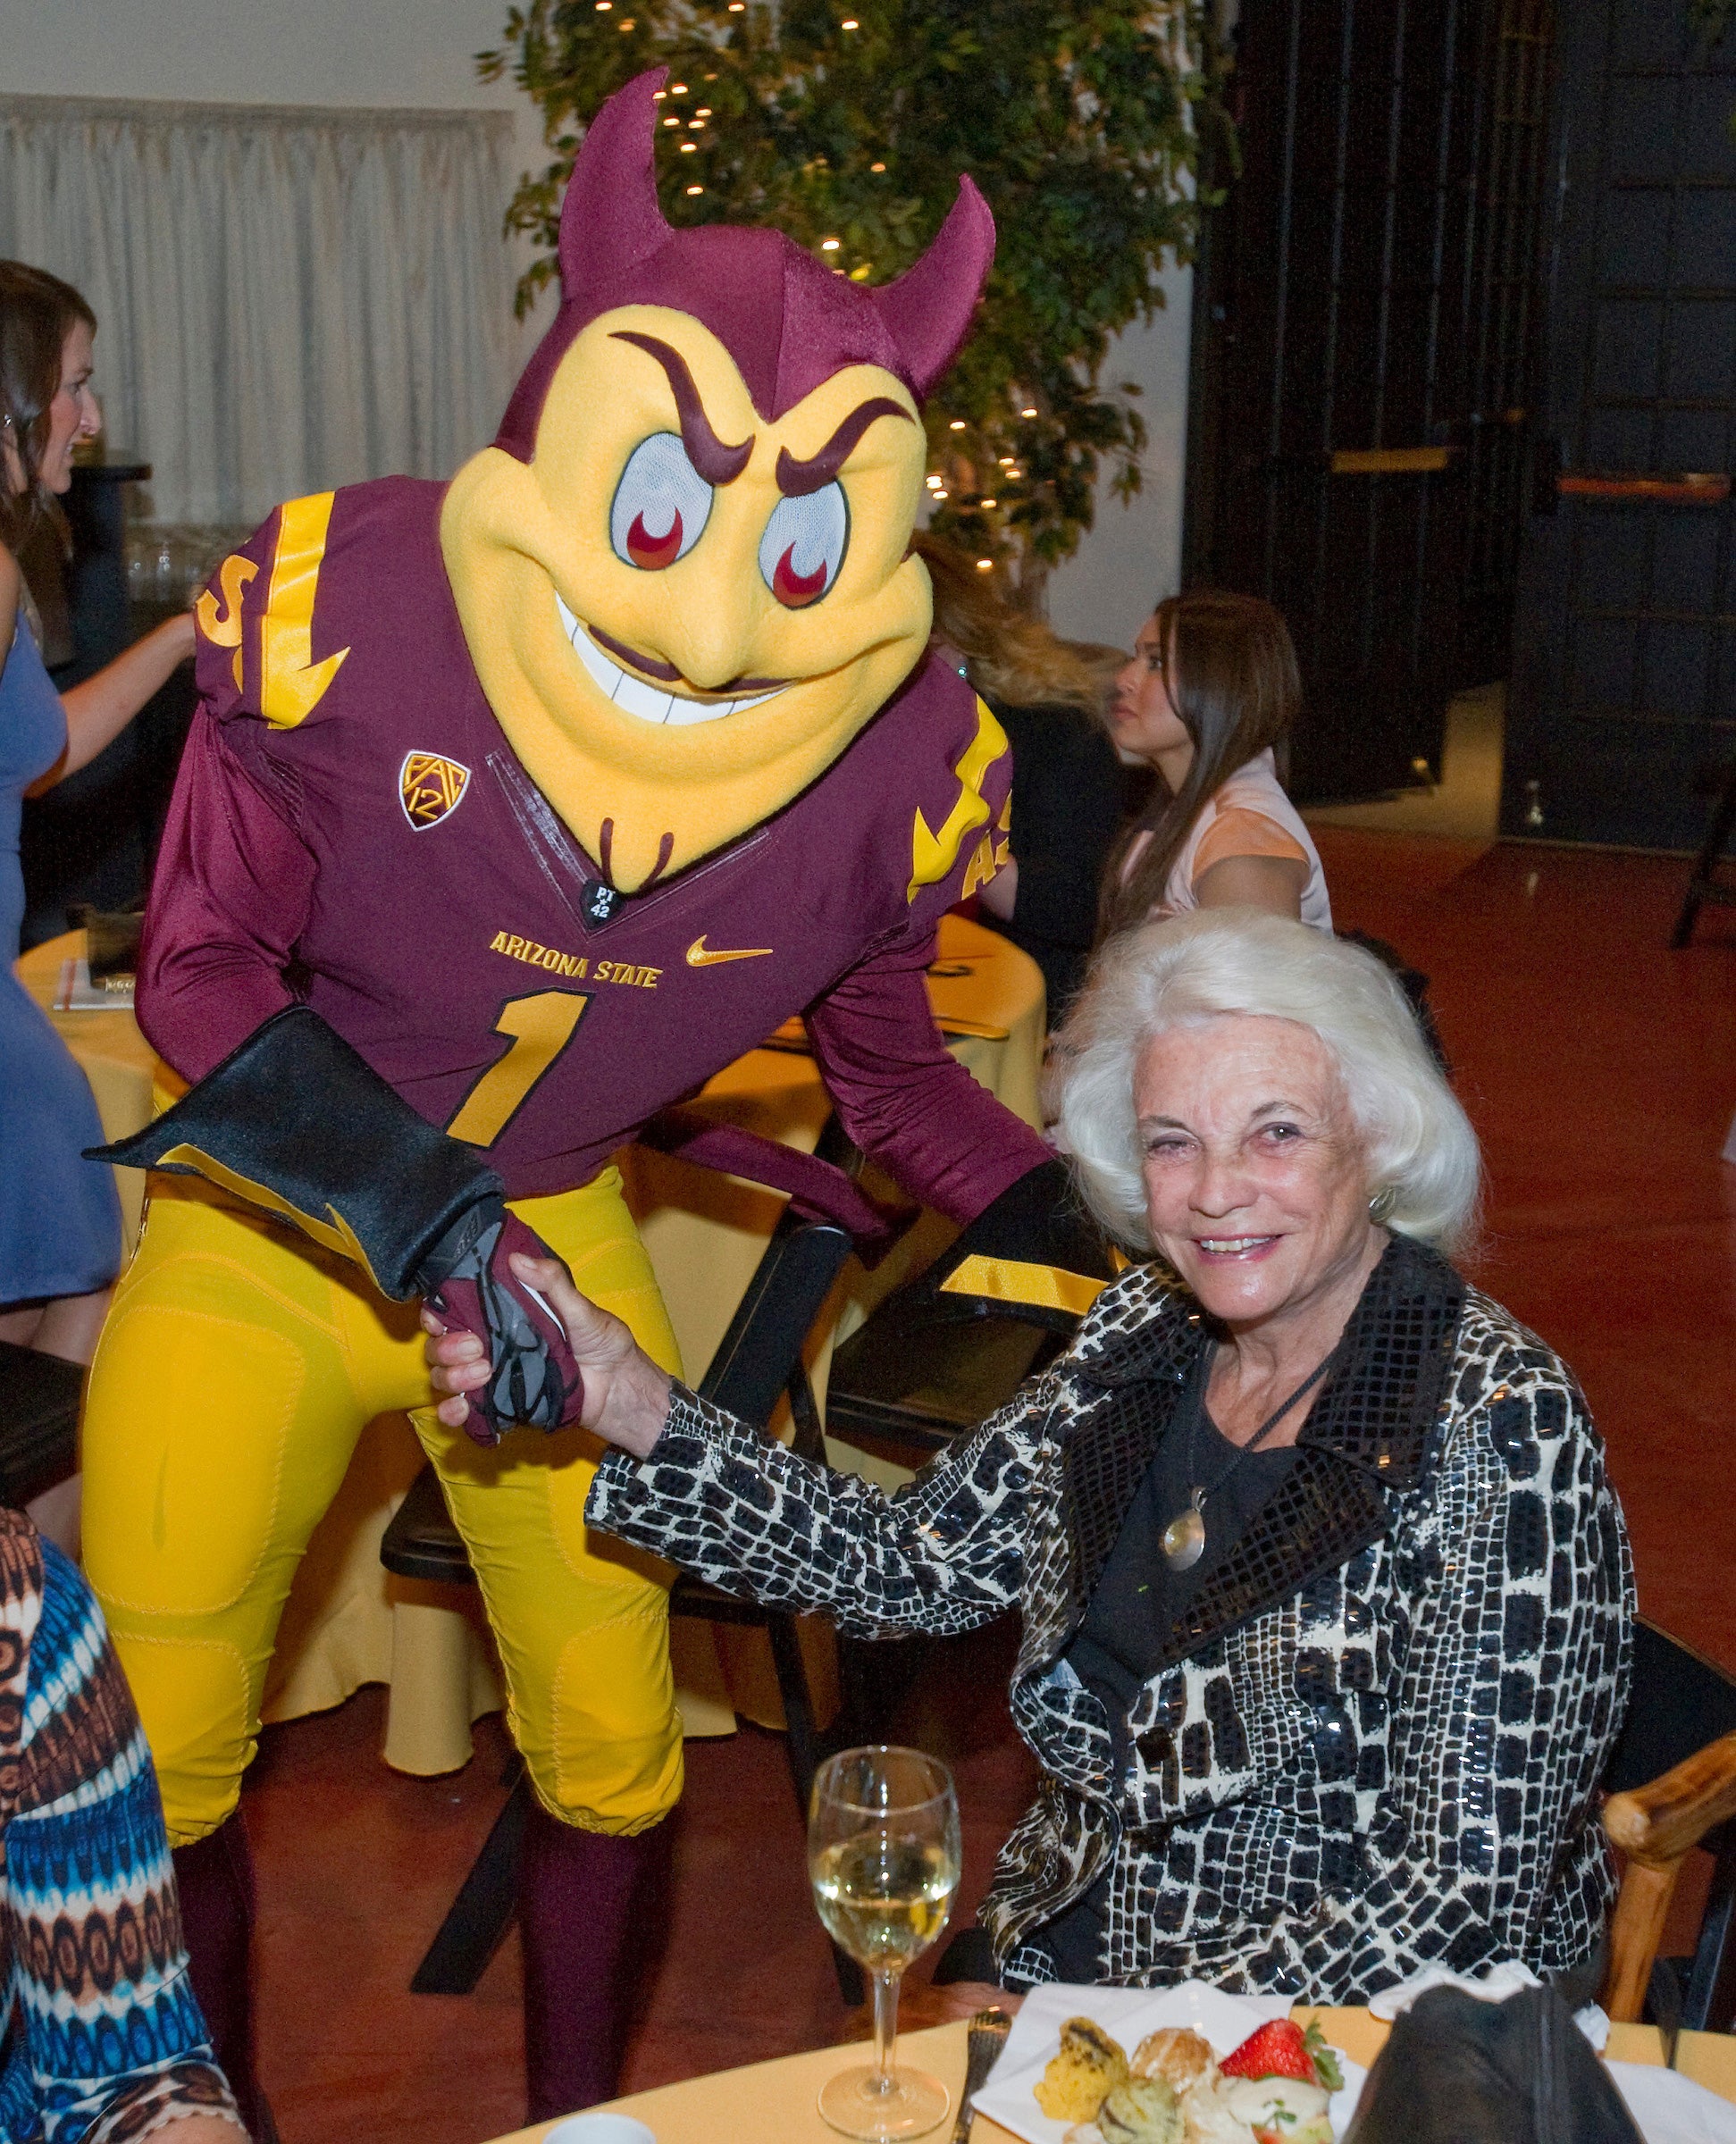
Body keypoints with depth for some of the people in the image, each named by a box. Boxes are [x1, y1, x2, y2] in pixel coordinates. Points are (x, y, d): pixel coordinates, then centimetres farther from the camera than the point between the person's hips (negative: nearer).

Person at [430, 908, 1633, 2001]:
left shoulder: (1497, 1434, -20)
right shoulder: (1150, 1330, -2)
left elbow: (1464, 1901, -19)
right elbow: (908, 1566, 0)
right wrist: (631, 1406, -10)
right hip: (1060, 1966, 5)